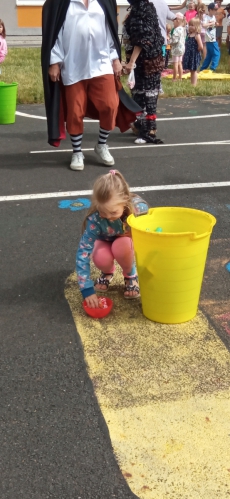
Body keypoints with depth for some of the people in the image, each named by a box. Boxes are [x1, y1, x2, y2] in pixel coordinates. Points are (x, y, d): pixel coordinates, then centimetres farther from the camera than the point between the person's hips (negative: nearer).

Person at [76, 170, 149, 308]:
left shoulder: (140, 208, -33)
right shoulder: (95, 219, -34)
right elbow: (83, 252, -33)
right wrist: (87, 289, -36)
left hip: (131, 244, 0)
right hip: (106, 243, 0)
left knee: (122, 245, -36)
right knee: (101, 257, -34)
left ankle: (131, 276, -3)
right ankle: (107, 273, 5)